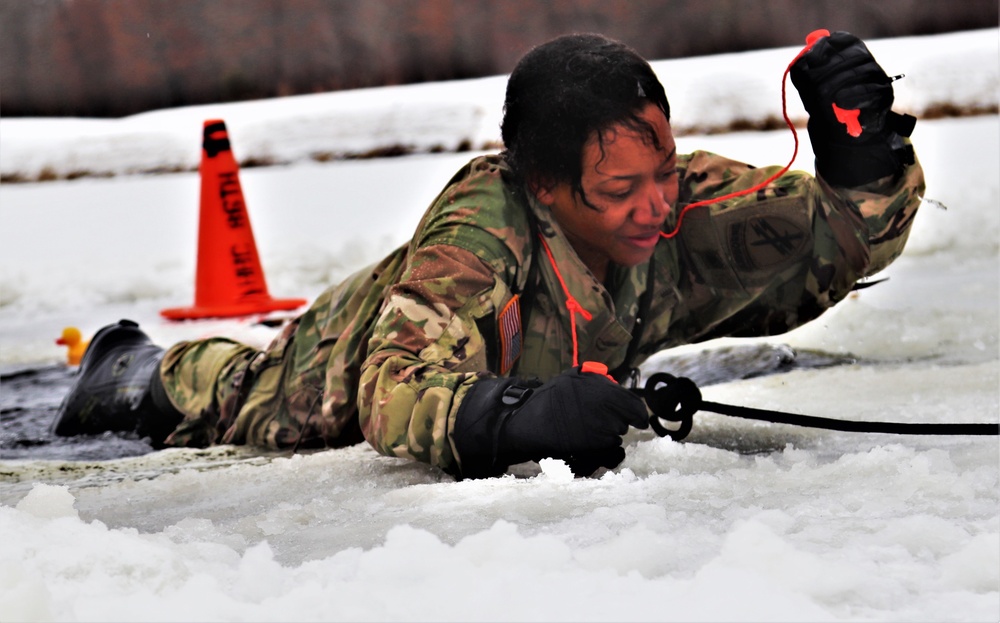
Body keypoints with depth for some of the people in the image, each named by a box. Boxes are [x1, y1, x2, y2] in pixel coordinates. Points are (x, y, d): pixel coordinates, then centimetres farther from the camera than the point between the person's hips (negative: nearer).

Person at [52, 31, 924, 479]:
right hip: (354, 359, -5)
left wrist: (861, 154, -51)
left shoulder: (680, 205, -35)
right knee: (251, 403, 27)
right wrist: (512, 417, -74)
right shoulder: (479, 230, -48)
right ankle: (148, 373, 58)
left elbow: (842, 243, -30)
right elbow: (396, 393, -54)